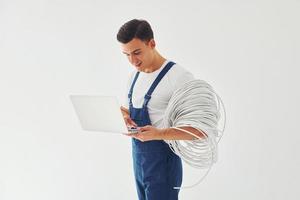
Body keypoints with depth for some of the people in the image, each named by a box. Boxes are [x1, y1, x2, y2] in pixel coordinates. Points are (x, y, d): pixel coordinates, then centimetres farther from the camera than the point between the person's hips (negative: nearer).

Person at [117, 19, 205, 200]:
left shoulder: (179, 77, -16)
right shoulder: (134, 76, 9)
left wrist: (160, 134, -31)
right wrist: (124, 115, -3)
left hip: (163, 162, -7)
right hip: (138, 160, 7)